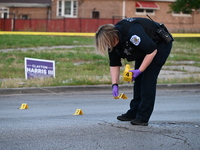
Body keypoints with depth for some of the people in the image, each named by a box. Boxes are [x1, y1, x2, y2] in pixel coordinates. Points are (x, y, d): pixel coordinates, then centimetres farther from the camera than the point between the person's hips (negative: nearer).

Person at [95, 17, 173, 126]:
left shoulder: (132, 33, -39)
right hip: (144, 46, 9)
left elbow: (152, 51, -31)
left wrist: (140, 70, -28)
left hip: (161, 44, -9)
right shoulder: (112, 40, -11)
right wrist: (115, 84, -10)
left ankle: (143, 117, -14)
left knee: (148, 78, -14)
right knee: (138, 79, 7)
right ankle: (134, 112, 16)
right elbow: (114, 64, -1)